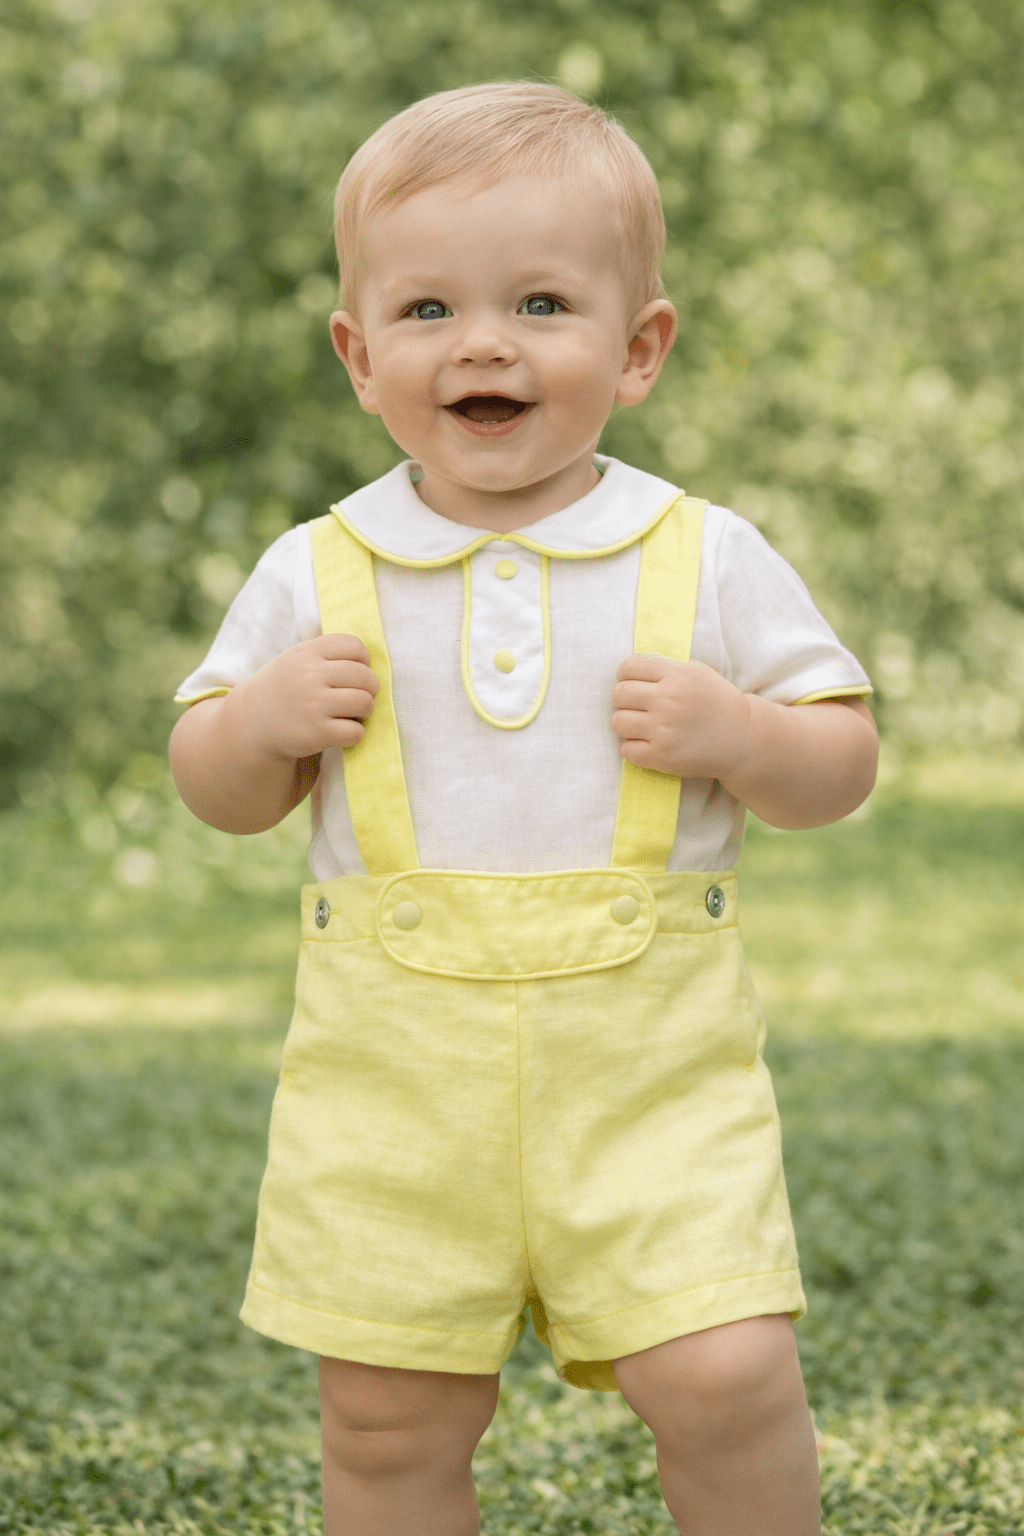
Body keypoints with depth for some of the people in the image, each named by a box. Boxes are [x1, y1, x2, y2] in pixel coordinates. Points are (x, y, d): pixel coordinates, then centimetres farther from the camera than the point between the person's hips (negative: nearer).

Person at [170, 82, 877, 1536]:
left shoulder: (704, 560, 0)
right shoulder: (316, 574, 2)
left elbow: (842, 765, 5)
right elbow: (219, 794, 11)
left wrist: (738, 735, -15)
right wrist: (260, 720, -10)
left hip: (651, 1057, -1)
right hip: (394, 1066, 1)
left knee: (724, 1375, -11)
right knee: (388, 1420, 6)